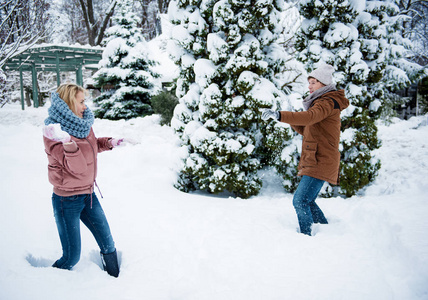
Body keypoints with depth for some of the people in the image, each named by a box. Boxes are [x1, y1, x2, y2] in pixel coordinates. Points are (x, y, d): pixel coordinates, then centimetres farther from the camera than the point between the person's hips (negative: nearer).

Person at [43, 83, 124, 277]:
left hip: (88, 194, 7)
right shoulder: (54, 134, -19)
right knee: (71, 257, 2)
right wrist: (67, 142, -45)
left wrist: (108, 143, 6)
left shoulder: (82, 124, 3)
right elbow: (77, 167, -29)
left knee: (108, 244, 14)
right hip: (67, 200, -7)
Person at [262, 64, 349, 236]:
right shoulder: (322, 102, 23)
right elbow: (307, 130, 23)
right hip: (315, 162, 10)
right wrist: (292, 121, 6)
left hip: (320, 162, -10)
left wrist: (279, 115, -39)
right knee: (307, 201, 17)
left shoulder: (328, 102, -10)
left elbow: (309, 117, -31)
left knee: (300, 201, -15)